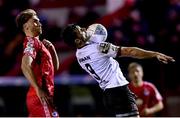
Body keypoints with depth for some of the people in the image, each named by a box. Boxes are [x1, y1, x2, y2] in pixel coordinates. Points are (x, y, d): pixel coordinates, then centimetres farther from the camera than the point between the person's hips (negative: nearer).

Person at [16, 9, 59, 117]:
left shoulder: (37, 42, 21)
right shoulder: (32, 42, -8)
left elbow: (55, 67, 27)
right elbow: (25, 66, -26)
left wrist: (51, 48, 12)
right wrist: (38, 90, -26)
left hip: (43, 96, 10)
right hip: (41, 97, -10)